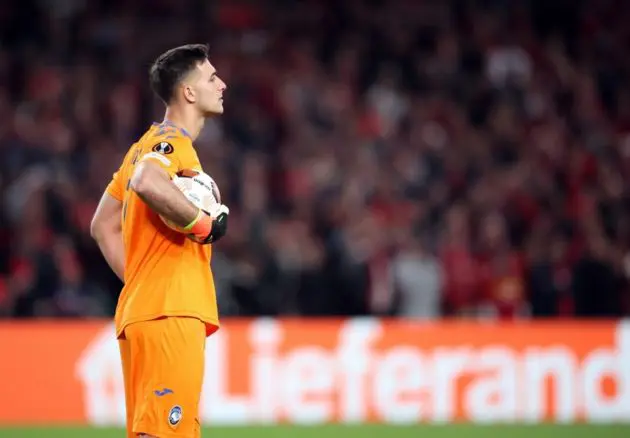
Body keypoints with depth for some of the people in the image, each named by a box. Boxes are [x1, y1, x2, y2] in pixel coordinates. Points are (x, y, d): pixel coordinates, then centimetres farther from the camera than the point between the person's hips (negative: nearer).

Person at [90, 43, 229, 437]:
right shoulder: (172, 142, -7)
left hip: (141, 312, 10)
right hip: (169, 315, -10)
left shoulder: (147, 145, 23)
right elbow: (147, 182, -32)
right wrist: (204, 224, -19)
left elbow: (103, 225, 27)